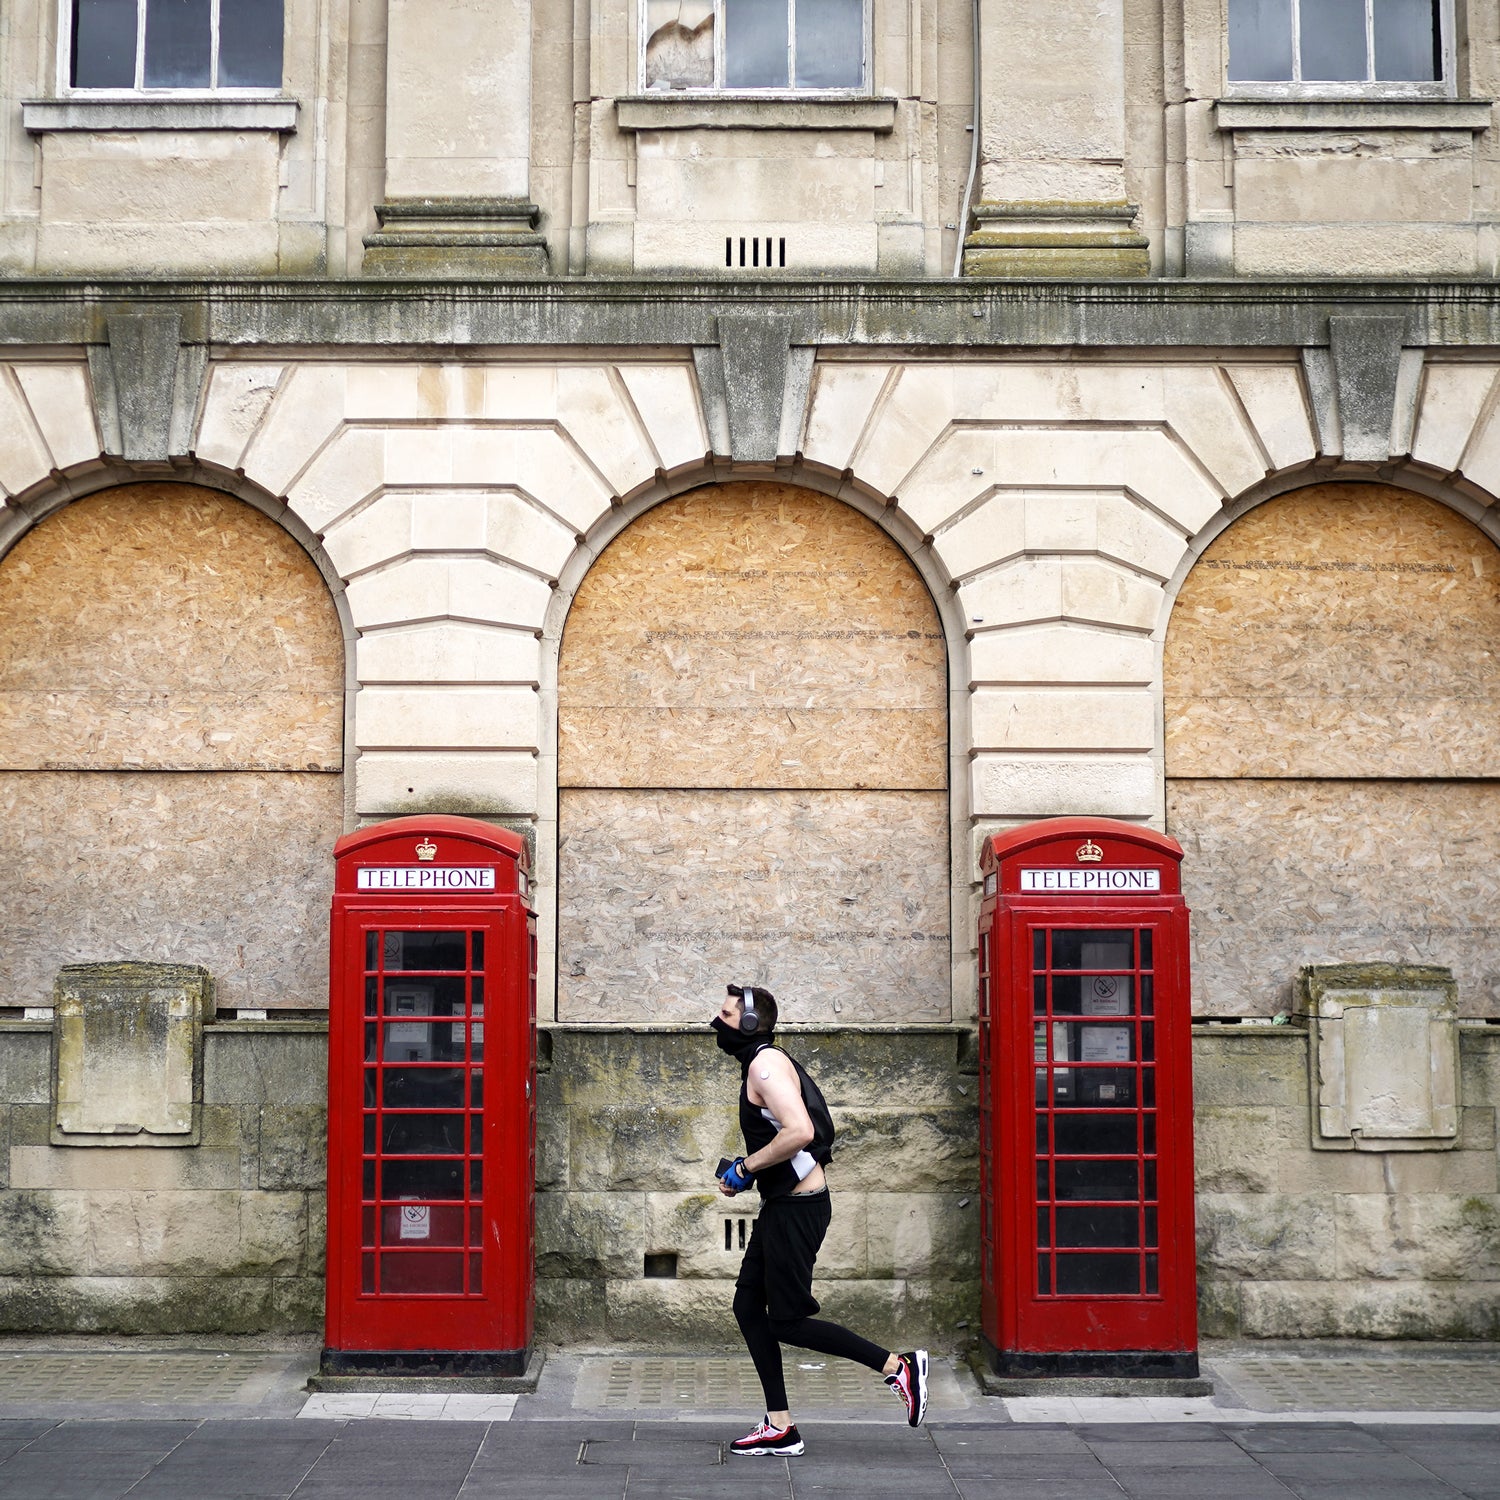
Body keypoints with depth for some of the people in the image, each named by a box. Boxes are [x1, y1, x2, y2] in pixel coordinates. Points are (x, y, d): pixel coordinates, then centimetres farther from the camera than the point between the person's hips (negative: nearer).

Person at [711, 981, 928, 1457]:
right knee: (748, 1305, 11)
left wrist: (746, 1168, -19)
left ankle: (897, 1366, 3)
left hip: (798, 1208, -11)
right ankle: (780, 1427, 15)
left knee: (787, 1321, -4)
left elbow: (799, 1131, -30)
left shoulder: (765, 1064, -16)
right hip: (782, 1204, 11)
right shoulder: (759, 1063, 16)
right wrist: (744, 1170, 13)